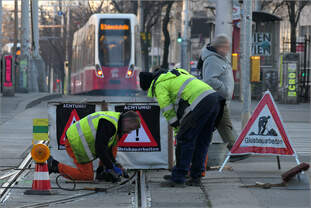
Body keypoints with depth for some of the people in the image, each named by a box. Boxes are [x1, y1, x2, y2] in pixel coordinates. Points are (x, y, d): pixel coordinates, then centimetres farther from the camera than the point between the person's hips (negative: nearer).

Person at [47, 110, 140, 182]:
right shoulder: (108, 124, -26)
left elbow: (107, 148, 13)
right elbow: (100, 149, -28)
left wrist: (114, 165, 4)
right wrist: (111, 167, -20)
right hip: (76, 144, -10)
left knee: (115, 142, 10)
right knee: (87, 176, -4)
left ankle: (101, 172, 8)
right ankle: (55, 166, -1)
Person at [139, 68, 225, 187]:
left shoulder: (159, 85, 6)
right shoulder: (172, 76, 33)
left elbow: (168, 112, 2)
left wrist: (178, 128, 14)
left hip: (200, 104, -9)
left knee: (185, 140, -1)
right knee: (202, 142, 15)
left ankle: (178, 178, 1)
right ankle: (195, 177, 20)